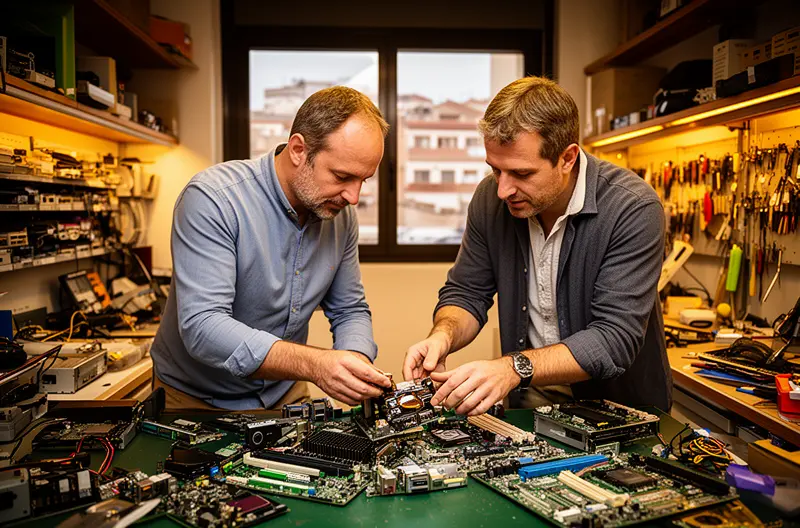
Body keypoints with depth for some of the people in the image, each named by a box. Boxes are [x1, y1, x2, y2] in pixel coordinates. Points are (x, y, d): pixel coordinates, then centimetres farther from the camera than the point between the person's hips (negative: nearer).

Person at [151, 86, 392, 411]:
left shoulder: (341, 215, -2)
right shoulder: (211, 199, -20)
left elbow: (349, 310, 7)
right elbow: (201, 327, -27)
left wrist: (356, 359, -15)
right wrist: (315, 365, -37)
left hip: (285, 395, 4)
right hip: (195, 399, -3)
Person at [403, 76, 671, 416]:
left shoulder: (634, 209, -19)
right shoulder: (490, 198, -6)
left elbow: (616, 338, -24)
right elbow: (466, 292, 2)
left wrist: (514, 368, -38)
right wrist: (444, 335, -21)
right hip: (529, 399, 3)